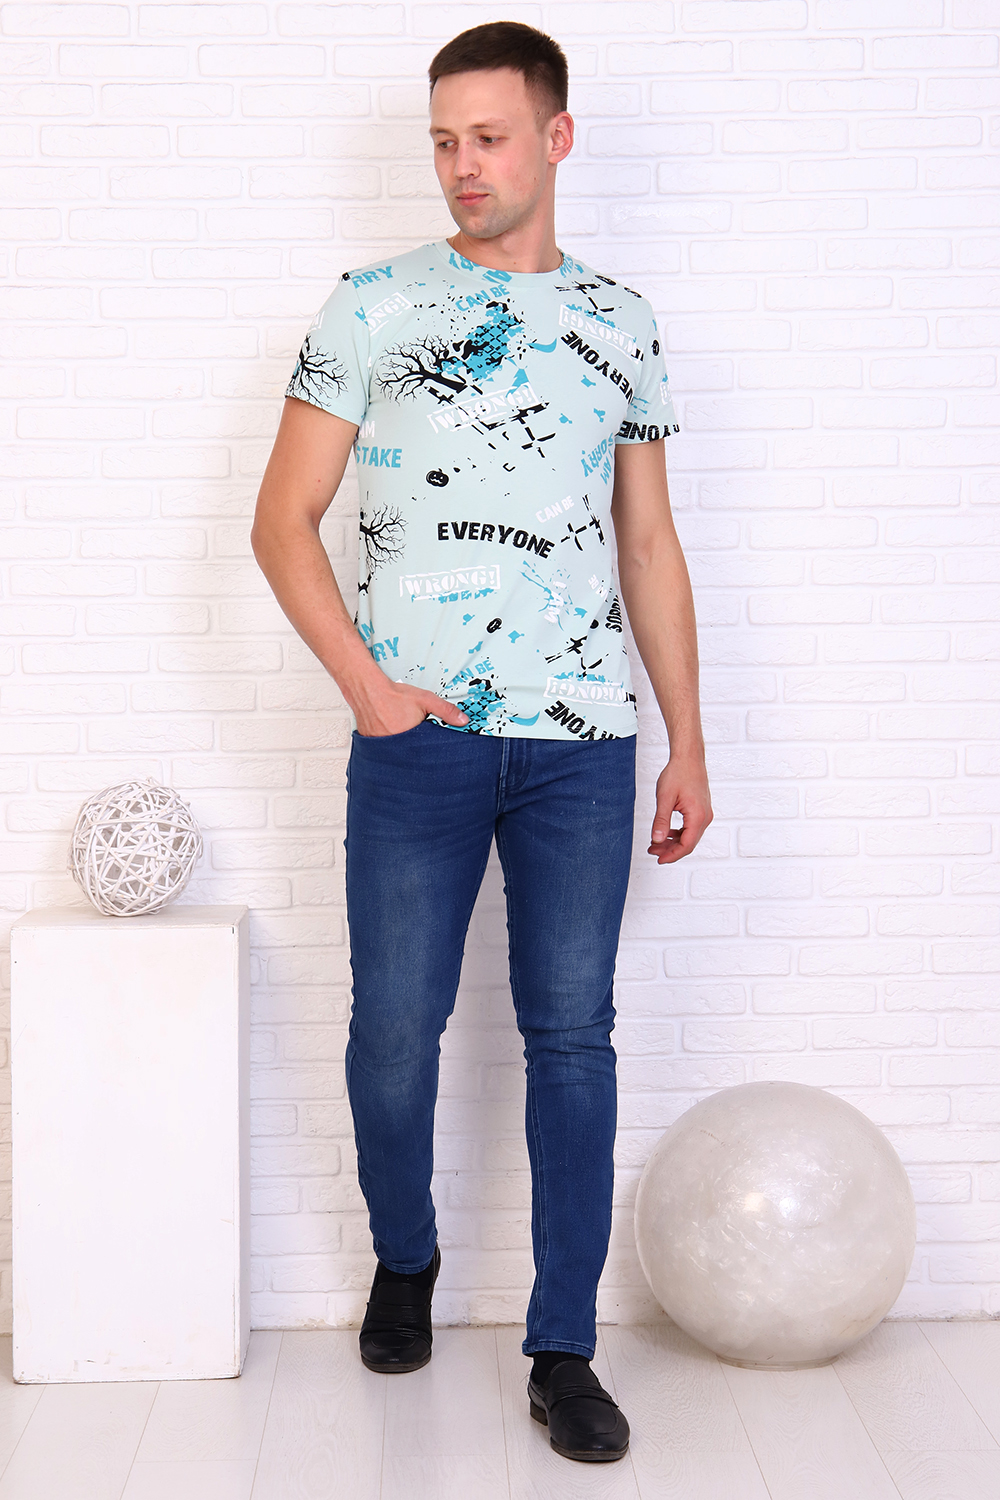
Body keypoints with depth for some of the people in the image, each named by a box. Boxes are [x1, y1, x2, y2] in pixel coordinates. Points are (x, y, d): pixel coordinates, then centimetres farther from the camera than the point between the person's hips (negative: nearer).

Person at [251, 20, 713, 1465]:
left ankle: (564, 1352, 15)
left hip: (584, 743, 1)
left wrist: (689, 746, 9)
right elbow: (283, 519, 3)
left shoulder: (621, 321, 11)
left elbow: (649, 545, 13)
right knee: (396, 1026, 6)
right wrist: (363, 682, -10)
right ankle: (404, 1260, 33)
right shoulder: (372, 306, 4)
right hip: (419, 737, -1)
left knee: (572, 1035, 3)